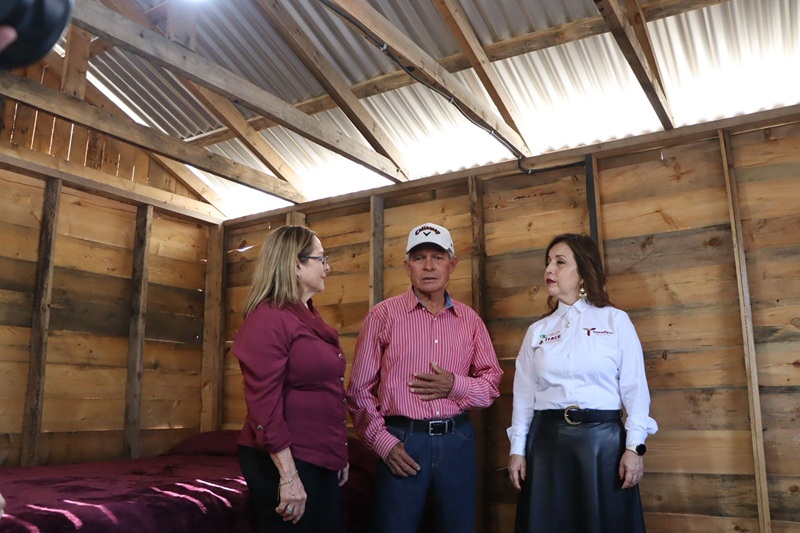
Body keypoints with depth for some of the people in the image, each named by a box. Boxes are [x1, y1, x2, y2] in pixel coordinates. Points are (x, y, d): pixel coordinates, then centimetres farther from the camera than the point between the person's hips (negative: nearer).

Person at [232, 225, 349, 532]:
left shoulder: (310, 317, 12)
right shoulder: (268, 318, -15)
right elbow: (265, 405, -20)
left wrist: (339, 454, 16)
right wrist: (288, 475, -22)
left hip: (321, 458, 9)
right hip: (284, 461, -8)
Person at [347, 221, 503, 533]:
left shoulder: (470, 320, 7)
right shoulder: (383, 315, -3)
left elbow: (492, 382, 9)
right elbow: (359, 389, -3)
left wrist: (456, 386, -10)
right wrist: (383, 442, -10)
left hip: (457, 439, 3)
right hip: (401, 440, -3)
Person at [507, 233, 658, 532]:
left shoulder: (616, 320, 2)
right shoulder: (537, 331, 9)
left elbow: (635, 387, -2)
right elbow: (524, 393, 8)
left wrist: (634, 446, -8)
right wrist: (517, 449, 4)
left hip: (603, 437, -2)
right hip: (547, 440, 2)